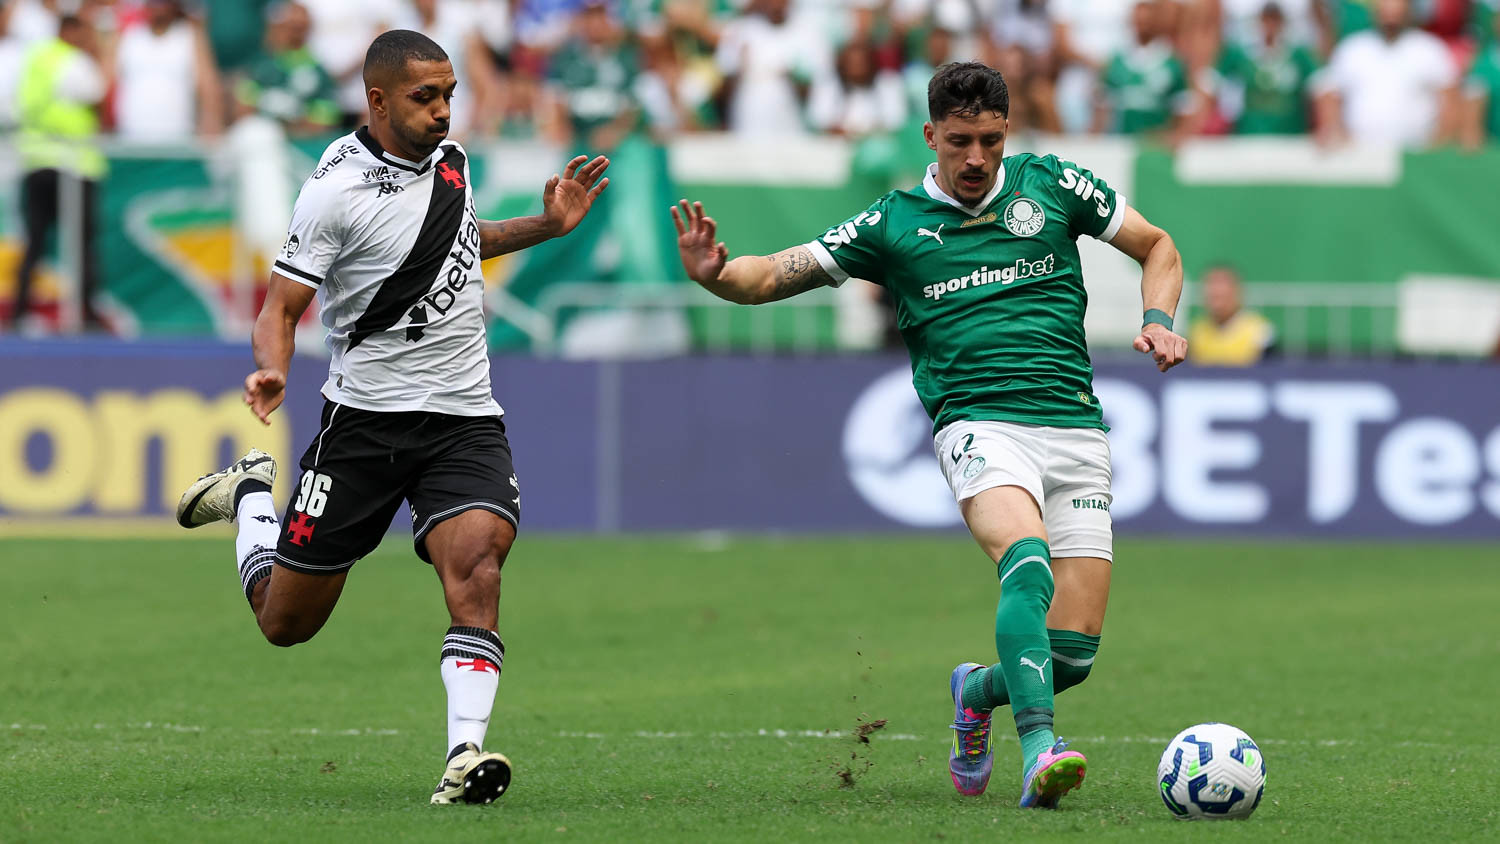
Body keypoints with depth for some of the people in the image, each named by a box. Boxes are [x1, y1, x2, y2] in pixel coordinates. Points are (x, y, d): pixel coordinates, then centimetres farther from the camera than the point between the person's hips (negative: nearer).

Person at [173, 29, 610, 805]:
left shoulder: (447, 158, 7)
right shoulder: (338, 189, -13)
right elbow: (280, 307, -13)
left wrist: (546, 224, 18)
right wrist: (272, 372, -33)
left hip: (464, 419, 4)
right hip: (366, 415, -3)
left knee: (474, 559, -26)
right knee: (286, 620, 7)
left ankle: (466, 754, -32)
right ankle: (251, 494, 39)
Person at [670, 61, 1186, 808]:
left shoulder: (1050, 184, 10)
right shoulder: (894, 223, 7)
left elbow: (1157, 248, 21)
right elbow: (776, 275, 6)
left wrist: (1158, 320, 2)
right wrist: (716, 273, -15)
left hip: (1074, 424, 3)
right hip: (978, 424, -2)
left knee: (1072, 652, -4)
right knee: (1028, 560, -35)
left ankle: (979, 692, 29)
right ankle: (1039, 748, -42)